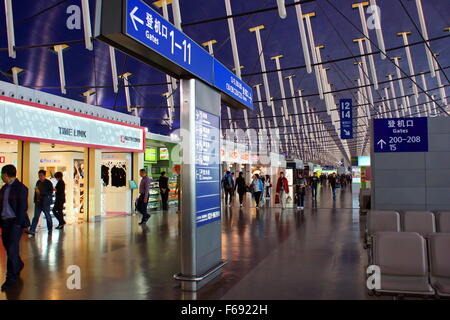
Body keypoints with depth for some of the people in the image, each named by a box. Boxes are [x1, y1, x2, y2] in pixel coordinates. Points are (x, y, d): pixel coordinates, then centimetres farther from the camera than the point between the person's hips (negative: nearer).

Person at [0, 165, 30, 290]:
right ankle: (18, 265, 39)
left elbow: (23, 207, -13)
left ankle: (11, 278, 0)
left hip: (15, 223, -7)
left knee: (12, 249, -7)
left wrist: (17, 223, -17)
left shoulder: (20, 188, -9)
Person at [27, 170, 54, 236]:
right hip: (38, 202, 5)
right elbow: (36, 191, 17)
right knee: (36, 216, -2)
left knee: (47, 216, 9)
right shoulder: (38, 182, 10)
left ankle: (50, 228, 27)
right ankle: (32, 231, -6)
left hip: (45, 203, -5)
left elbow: (51, 192, -14)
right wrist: (35, 199, 9)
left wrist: (42, 193, -24)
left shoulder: (48, 183, -7)